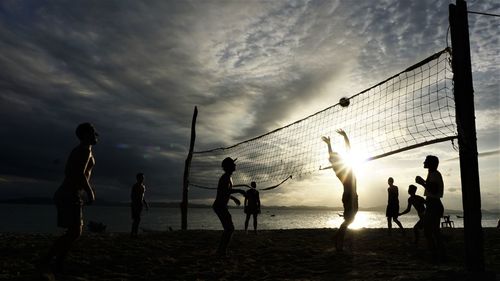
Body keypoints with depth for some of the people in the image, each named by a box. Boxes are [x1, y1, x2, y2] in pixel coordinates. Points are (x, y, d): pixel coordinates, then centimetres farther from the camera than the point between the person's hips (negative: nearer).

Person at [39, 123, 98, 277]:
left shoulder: (77, 150, 20)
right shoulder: (85, 149, -10)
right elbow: (80, 174, -22)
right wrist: (90, 192, -12)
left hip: (66, 194, 10)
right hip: (70, 195, -10)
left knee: (75, 232, 12)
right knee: (74, 233, -12)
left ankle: (58, 266, 14)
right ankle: (46, 261, -11)